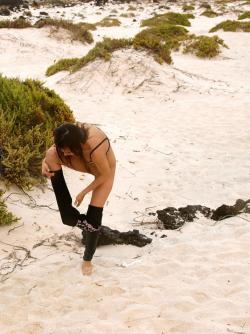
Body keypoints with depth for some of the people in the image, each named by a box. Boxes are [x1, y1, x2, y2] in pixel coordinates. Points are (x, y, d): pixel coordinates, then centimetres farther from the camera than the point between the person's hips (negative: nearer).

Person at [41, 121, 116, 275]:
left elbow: (106, 175, -26)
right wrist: (46, 162, -27)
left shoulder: (95, 149, -44)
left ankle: (88, 259, 18)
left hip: (104, 171, -5)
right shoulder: (74, 132, -28)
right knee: (52, 154, -21)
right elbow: (55, 148, -7)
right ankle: (69, 213, -11)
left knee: (93, 216, -6)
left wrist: (84, 192, -16)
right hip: (87, 163, 5)